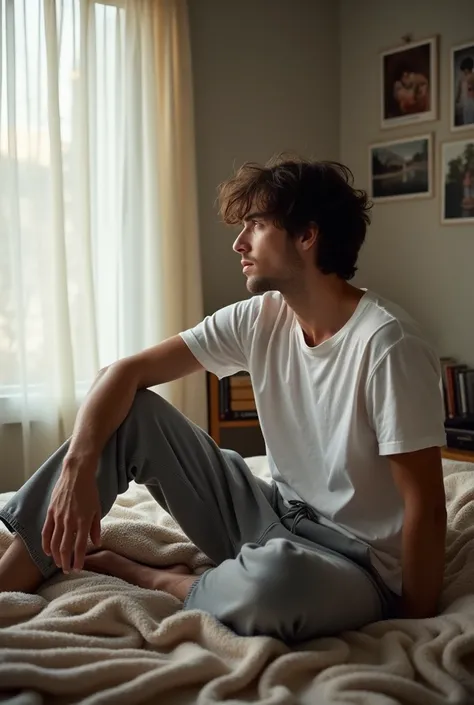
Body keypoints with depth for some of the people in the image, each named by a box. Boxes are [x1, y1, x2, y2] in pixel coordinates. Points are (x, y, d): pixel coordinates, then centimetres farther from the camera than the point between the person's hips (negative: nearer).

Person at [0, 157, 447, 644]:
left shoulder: (387, 344, -22)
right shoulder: (259, 320, -3)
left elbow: (426, 506, -20)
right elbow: (125, 371, -4)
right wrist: (78, 468, -19)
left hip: (356, 564, -5)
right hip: (275, 516, 6)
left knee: (275, 577, -41)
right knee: (131, 411, -6)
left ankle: (152, 579, -7)